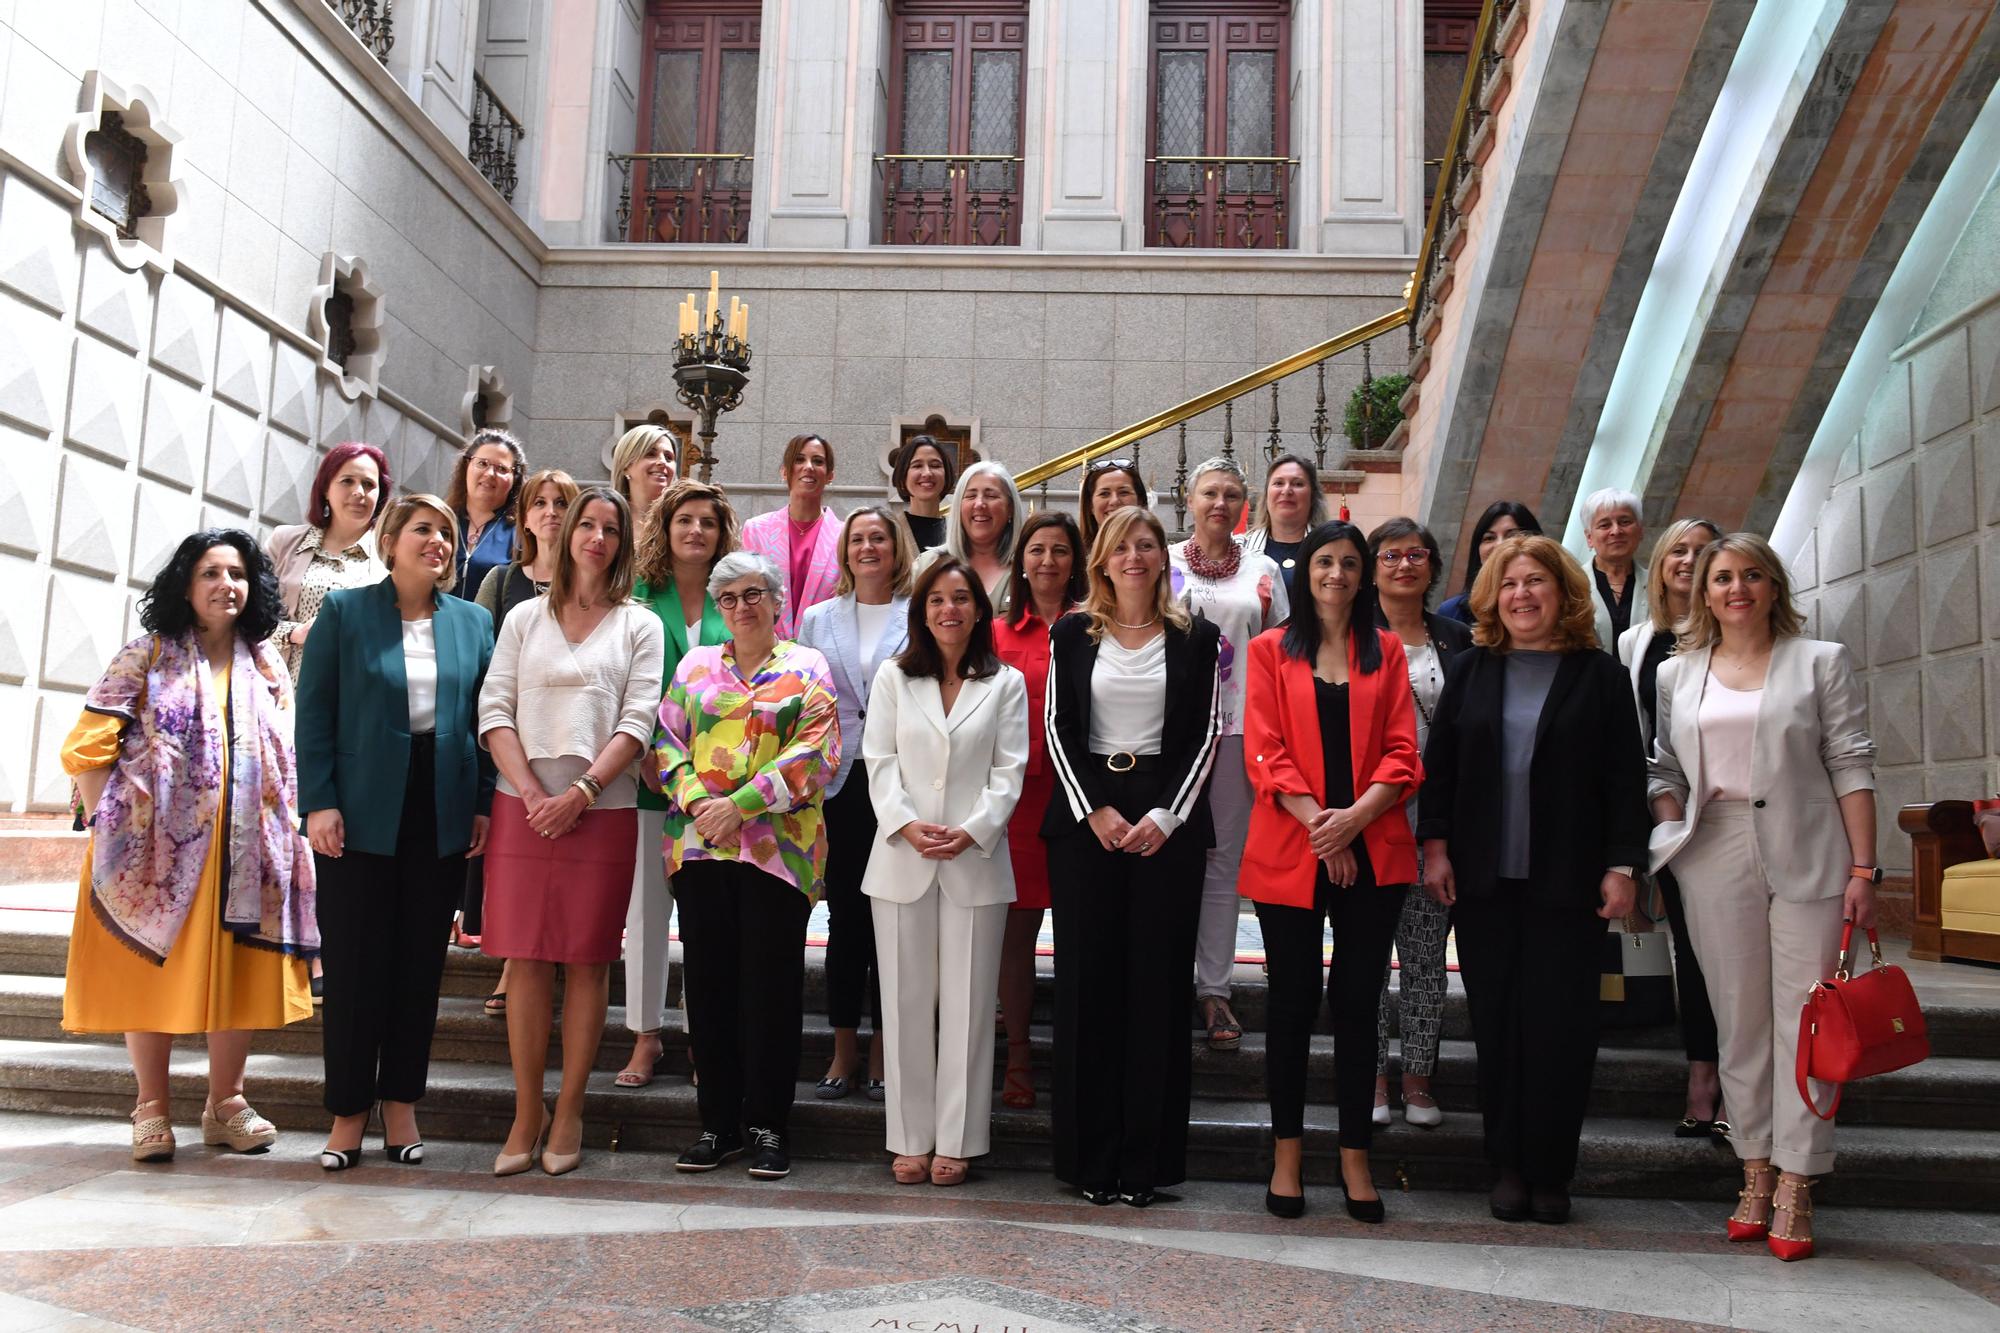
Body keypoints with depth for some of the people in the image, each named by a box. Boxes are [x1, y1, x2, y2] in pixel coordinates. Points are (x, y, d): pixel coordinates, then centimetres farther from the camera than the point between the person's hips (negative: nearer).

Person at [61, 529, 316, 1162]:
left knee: (236, 969, 4)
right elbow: (86, 748, -3)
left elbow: (287, 758, 12)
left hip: (245, 846, 3)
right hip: (154, 844, -2)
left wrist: (284, 827, 2)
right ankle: (152, 1109, 14)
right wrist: (107, 825, -8)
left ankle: (225, 1104, 16)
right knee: (152, 970, 3)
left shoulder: (268, 665, 11)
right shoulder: (146, 656, 1)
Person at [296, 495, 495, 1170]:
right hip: (361, 815, -2)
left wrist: (484, 803, 2)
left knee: (421, 962, 7)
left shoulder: (473, 622, 9)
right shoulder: (344, 610, 2)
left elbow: (484, 720, 10)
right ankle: (348, 1111, 14)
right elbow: (314, 712, -2)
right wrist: (319, 802, -9)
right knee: (355, 962, 2)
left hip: (441, 817, 2)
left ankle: (401, 1103, 19)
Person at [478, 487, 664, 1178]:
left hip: (602, 810, -1)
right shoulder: (525, 618, 13)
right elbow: (494, 711, 5)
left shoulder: (639, 625, 8)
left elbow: (637, 722, -2)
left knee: (588, 960, 2)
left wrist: (581, 792, -13)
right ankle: (527, 1112, 11)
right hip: (522, 806, 1)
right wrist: (530, 791, -9)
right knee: (526, 958, 1)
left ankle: (569, 1109, 12)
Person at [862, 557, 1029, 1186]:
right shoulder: (893, 678, 10)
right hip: (901, 858, 1)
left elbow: (1009, 771, 1)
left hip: (975, 861, -1)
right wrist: (907, 825, -12)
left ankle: (955, 1140, 11)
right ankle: (911, 1139, 13)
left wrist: (973, 832, -13)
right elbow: (879, 762, 3)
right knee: (907, 1001, 5)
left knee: (967, 1003, 2)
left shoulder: (1006, 684, 7)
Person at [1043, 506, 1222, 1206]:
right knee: (1087, 978, 1)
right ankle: (1091, 1154, 10)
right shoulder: (1072, 634, 7)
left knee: (1158, 981, 1)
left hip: (1167, 820, 0)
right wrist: (1093, 811, -7)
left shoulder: (1195, 637, 7)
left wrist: (1167, 814, -8)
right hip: (1086, 815, 0)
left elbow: (1205, 733, 3)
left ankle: (1146, 1155, 9)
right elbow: (1058, 727, 3)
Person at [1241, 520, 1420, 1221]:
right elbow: (1265, 753, -2)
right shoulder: (1270, 650, 8)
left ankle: (1355, 1156, 15)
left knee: (1357, 1002, 5)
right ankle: (1287, 1151, 16)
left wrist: (1355, 816, -13)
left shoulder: (1386, 650, 12)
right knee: (1294, 1001, 4)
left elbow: (1401, 752, 4)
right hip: (1289, 849, -1)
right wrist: (1319, 825, -13)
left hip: (1372, 852, 1)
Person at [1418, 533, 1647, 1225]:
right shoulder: (1471, 671, 9)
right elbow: (1437, 764, 7)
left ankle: (1550, 1172, 13)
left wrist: (1621, 866, -4)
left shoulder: (1599, 675, 4)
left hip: (1568, 881, -2)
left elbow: (1625, 779, 1)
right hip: (1483, 878, 2)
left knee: (1561, 1024, 0)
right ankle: (1507, 1166, 16)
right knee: (1496, 1022, 5)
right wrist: (1435, 846, -1)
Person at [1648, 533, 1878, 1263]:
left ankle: (1795, 1190, 5)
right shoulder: (1678, 674, 12)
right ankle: (1756, 1177, 15)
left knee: (1803, 1016, -2)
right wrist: (1673, 840, -2)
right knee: (1739, 1017, 6)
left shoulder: (1820, 662, 5)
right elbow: (1665, 769, 14)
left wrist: (1862, 869, -7)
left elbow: (1852, 767, 0)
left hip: (1807, 857, -2)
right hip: (1715, 860, 2)